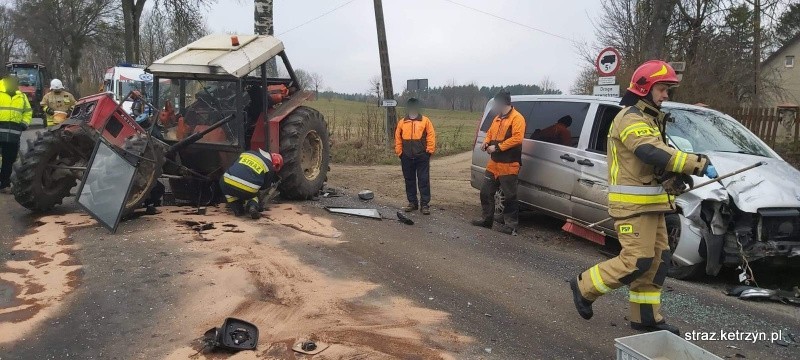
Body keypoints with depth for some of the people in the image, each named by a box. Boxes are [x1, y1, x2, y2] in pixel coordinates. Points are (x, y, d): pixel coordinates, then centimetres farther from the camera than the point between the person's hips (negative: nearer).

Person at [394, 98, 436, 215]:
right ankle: (412, 202, 20)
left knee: (424, 180, -2)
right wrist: (399, 153, 4)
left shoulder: (425, 121, 1)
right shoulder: (402, 123, 8)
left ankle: (425, 204, 2)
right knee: (409, 180, 10)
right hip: (407, 157, 3)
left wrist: (429, 151, -7)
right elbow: (398, 139, 9)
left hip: (422, 157, -3)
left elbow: (431, 136, -2)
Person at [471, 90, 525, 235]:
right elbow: (490, 133, 26)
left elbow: (517, 138, -22)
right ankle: (486, 219, 25)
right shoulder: (497, 118, 17)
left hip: (508, 165, -9)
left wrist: (497, 147, -20)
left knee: (509, 196, -2)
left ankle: (511, 224, 6)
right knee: (486, 192, 13)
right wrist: (486, 142, 2)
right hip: (493, 163, 9)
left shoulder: (517, 118, -11)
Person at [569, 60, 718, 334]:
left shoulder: (648, 118, 20)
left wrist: (676, 178, 6)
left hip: (648, 203, 10)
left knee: (657, 260, 10)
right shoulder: (631, 118, -14)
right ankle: (584, 287, 6)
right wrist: (698, 164, -29)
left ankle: (645, 317, 17)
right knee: (637, 261, -10)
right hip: (633, 203, -10)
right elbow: (653, 153, -29)